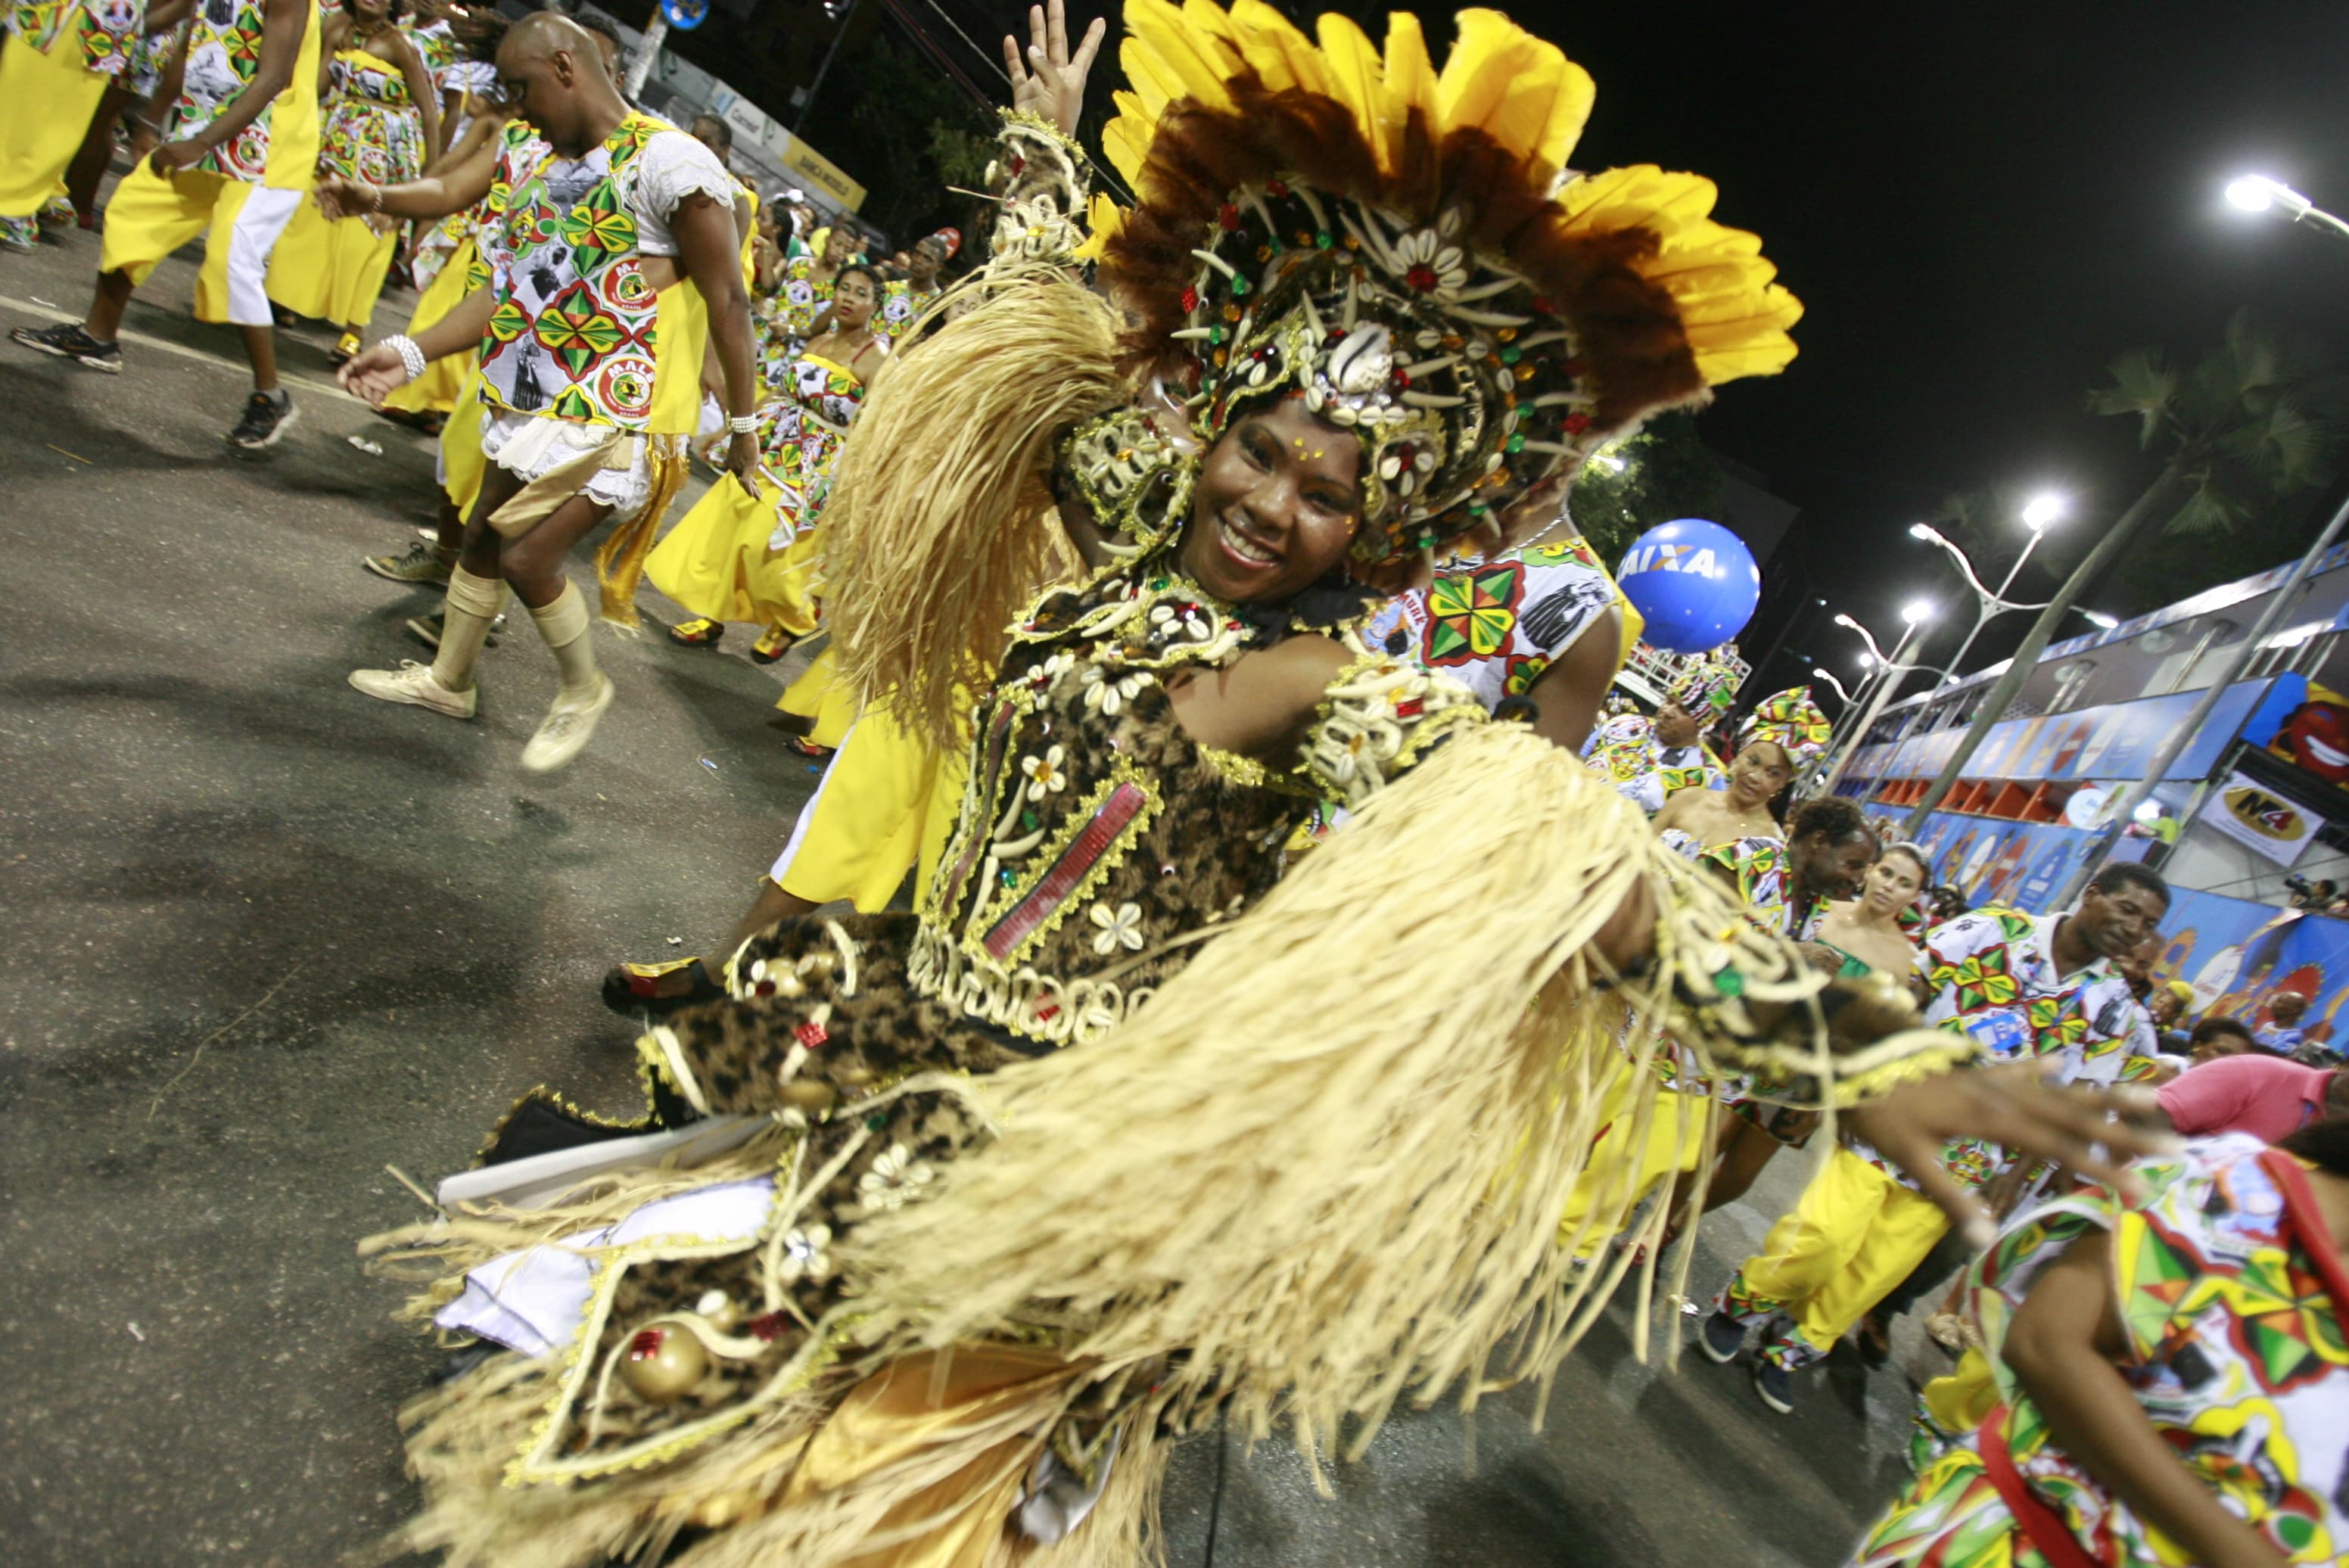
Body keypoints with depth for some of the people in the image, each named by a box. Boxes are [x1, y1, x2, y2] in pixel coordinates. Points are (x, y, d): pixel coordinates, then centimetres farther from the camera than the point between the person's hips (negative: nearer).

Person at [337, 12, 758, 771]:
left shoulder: (667, 161, -14)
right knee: (484, 535, 18)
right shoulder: (545, 172, 13)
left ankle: (584, 688, 15)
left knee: (527, 553, -11)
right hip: (536, 402, 9)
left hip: (616, 414, -9)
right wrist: (412, 353, 2)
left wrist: (742, 423, -12)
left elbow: (727, 299, -14)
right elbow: (508, 288, 12)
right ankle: (447, 679, 39)